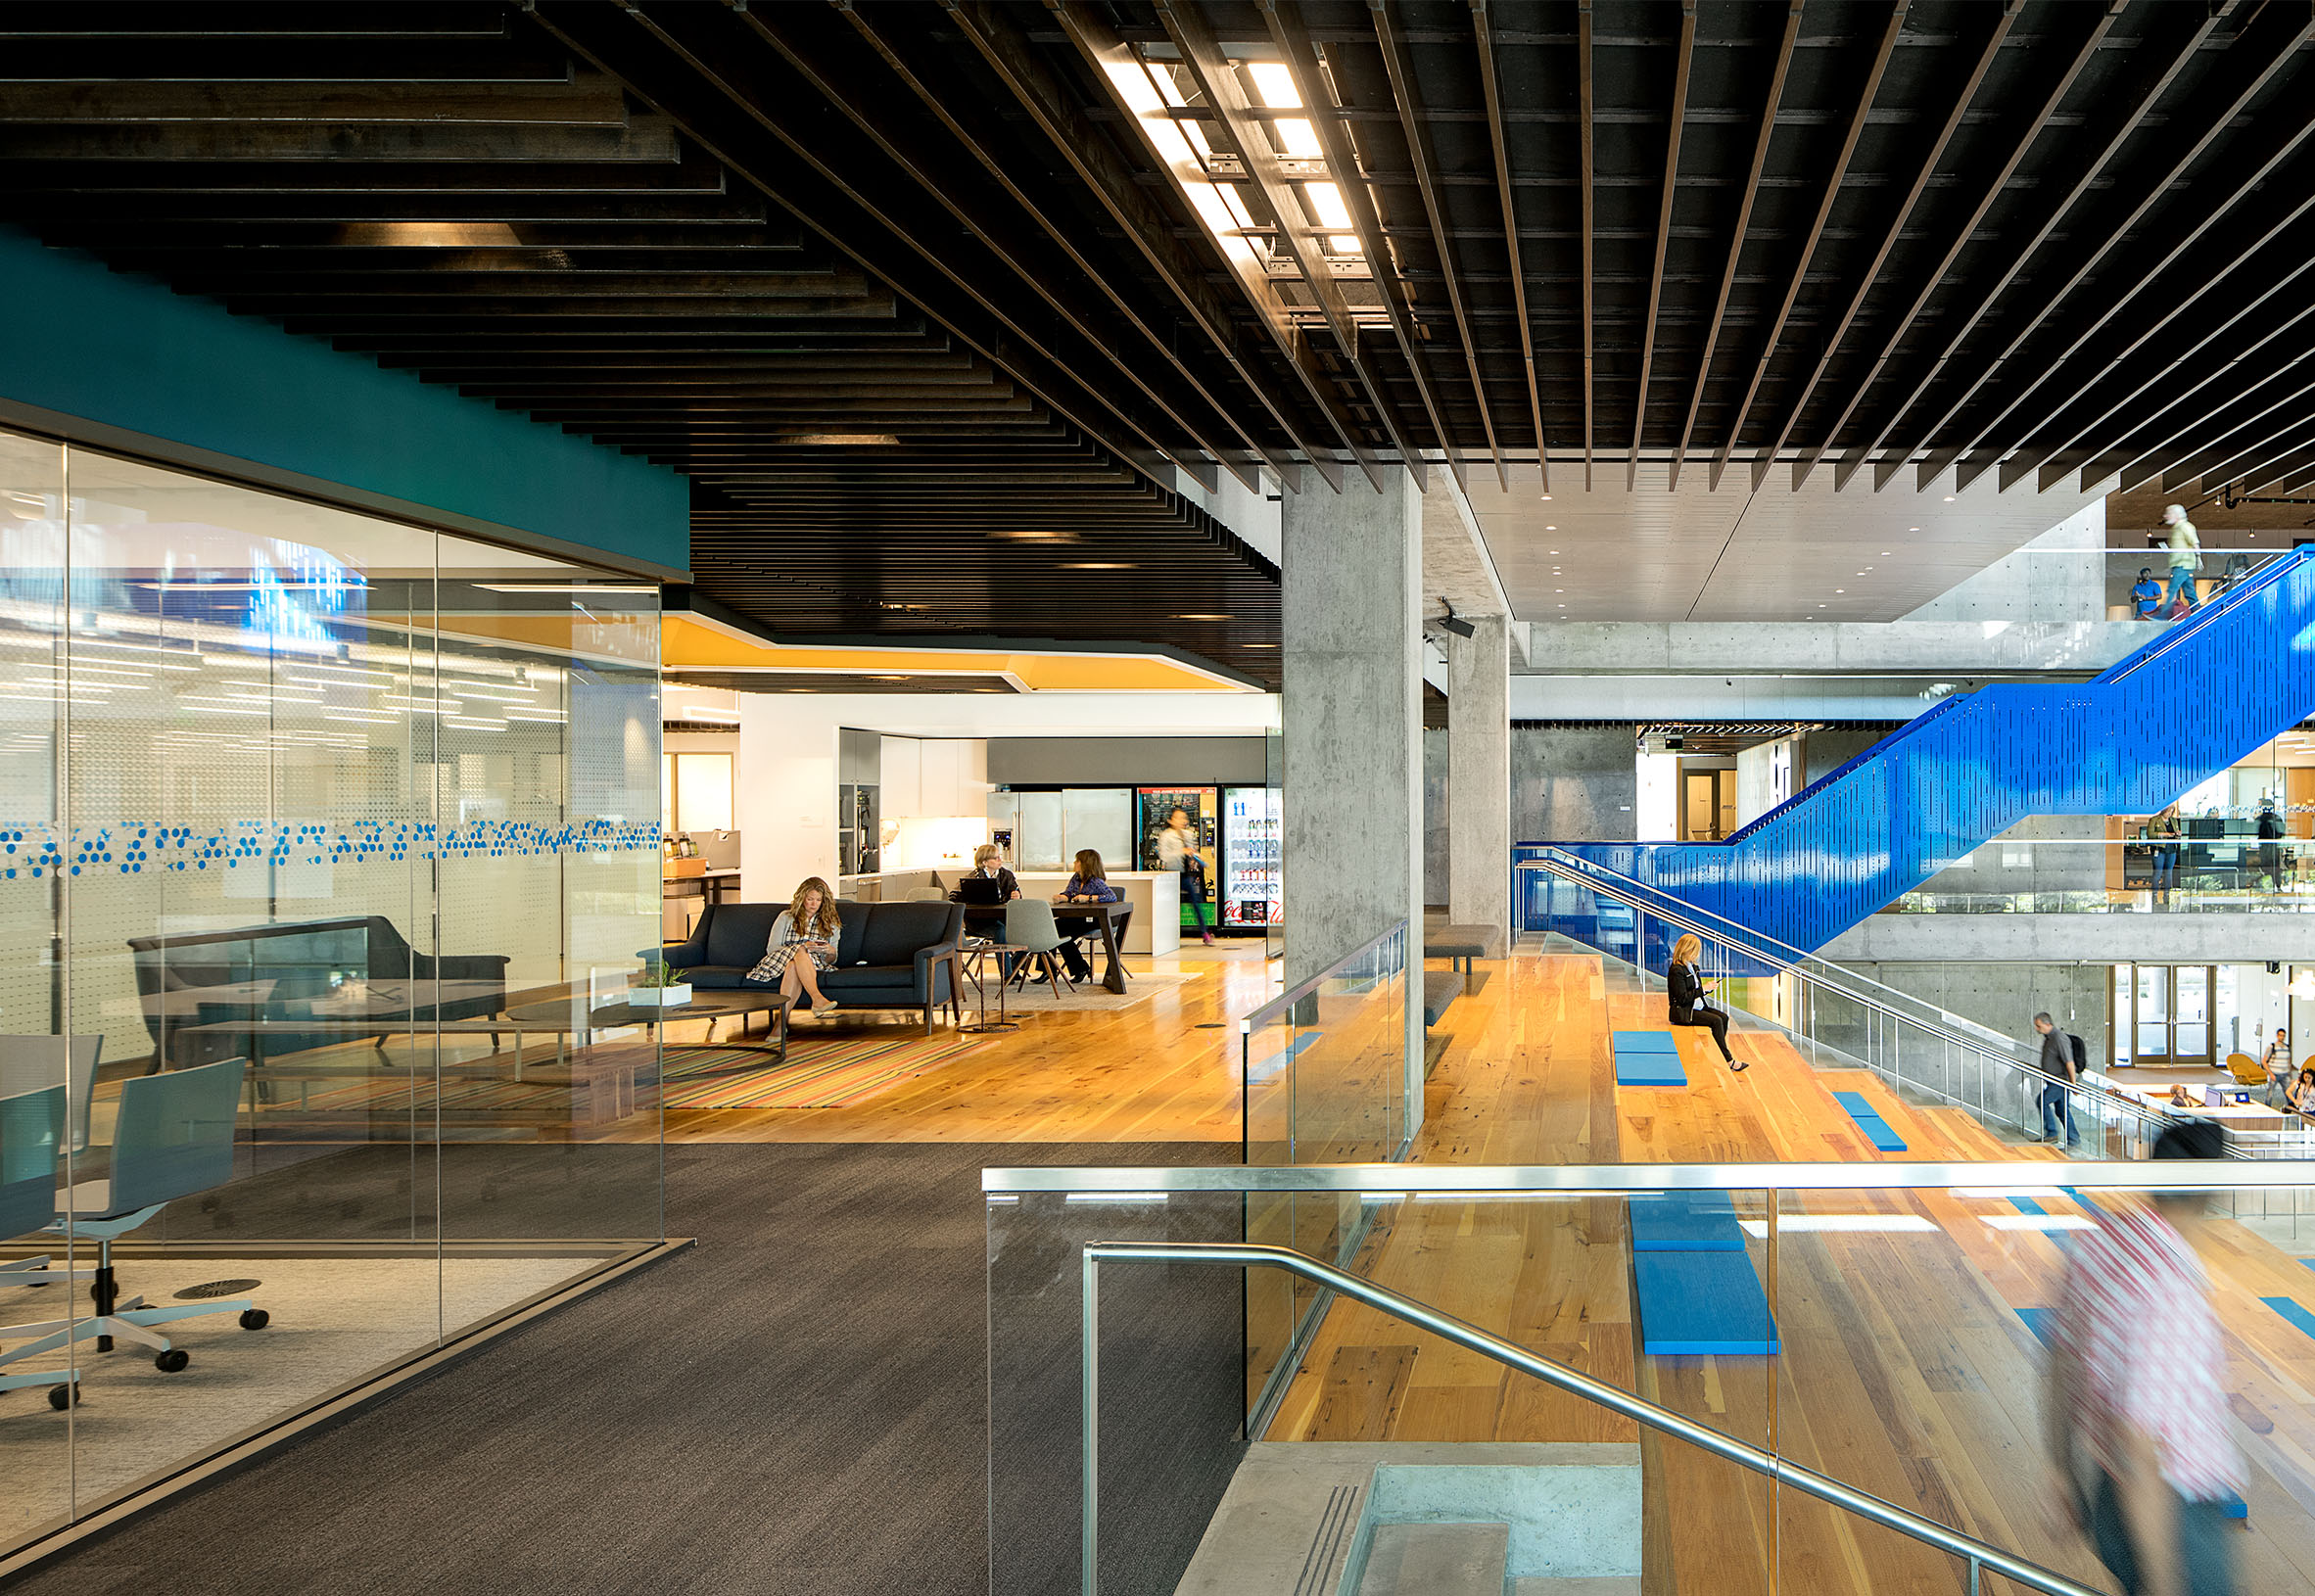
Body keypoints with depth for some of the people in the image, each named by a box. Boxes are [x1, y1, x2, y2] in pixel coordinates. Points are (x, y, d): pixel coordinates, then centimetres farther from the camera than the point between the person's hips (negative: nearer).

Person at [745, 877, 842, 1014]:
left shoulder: (831, 924, 22)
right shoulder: (786, 917, 18)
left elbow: (830, 961, 19)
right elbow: (771, 948, 4)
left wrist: (831, 952, -8)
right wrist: (804, 947, -10)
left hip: (815, 964, 0)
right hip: (782, 960, 0)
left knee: (794, 966, -38)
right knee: (799, 952, -37)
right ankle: (817, 999, -55)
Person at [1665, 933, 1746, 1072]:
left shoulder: (1692, 966, 14)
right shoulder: (1676, 970, -17)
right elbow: (1683, 998, -21)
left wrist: (1708, 987, 1)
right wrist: (1703, 989, -19)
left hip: (1698, 1007, 10)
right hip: (1684, 1012, -10)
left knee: (1723, 1017, -9)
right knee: (1716, 1021, -22)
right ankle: (1729, 1061, -17)